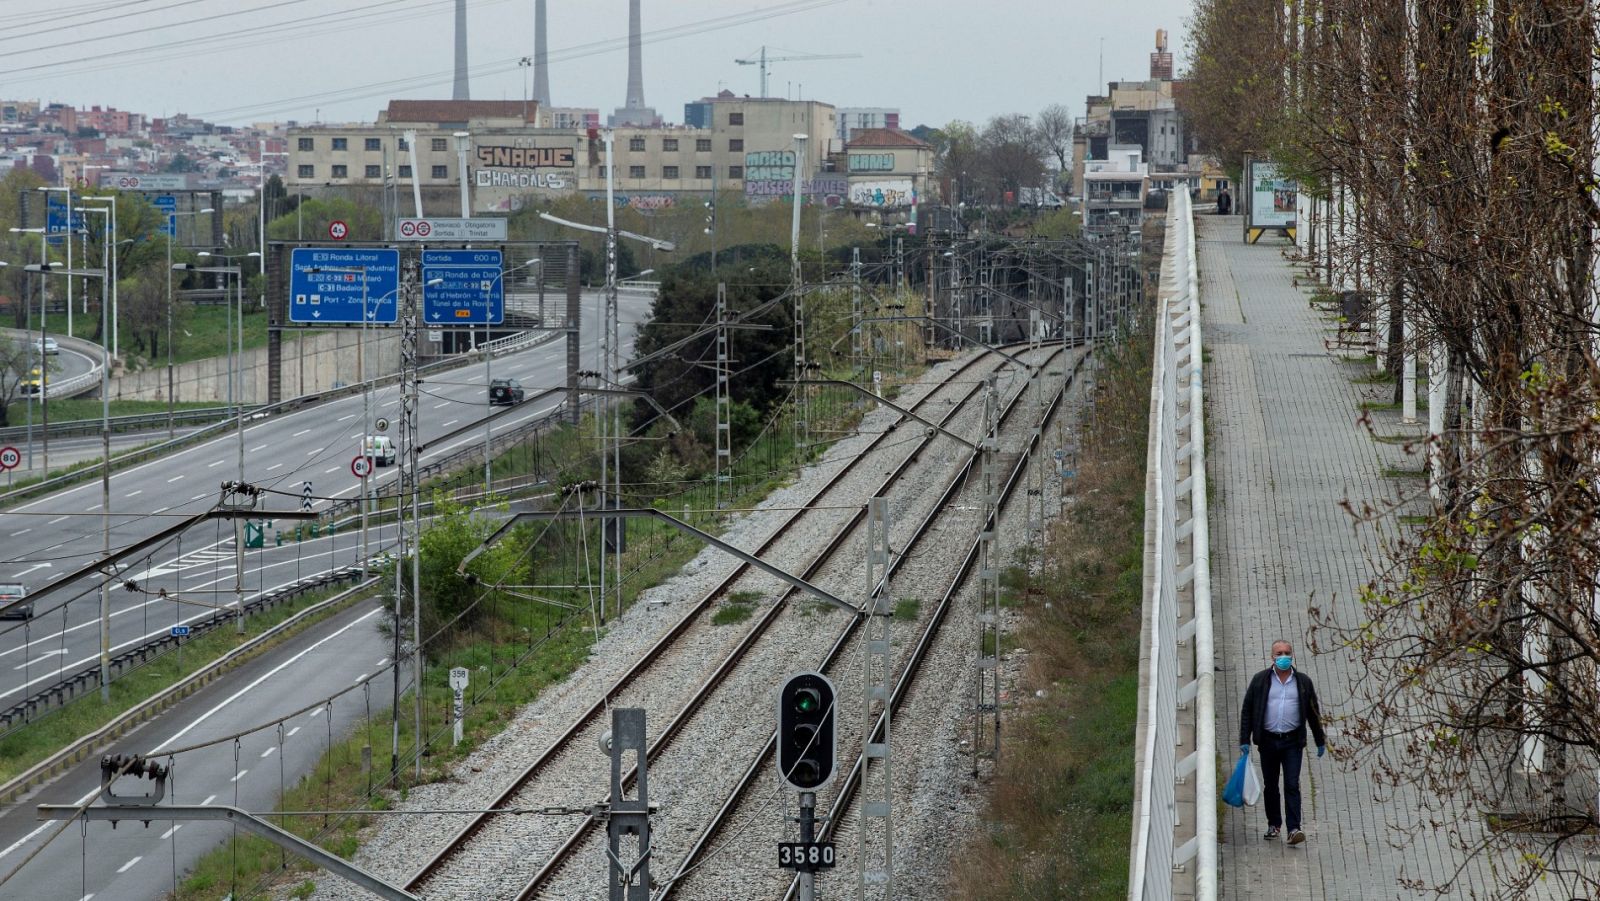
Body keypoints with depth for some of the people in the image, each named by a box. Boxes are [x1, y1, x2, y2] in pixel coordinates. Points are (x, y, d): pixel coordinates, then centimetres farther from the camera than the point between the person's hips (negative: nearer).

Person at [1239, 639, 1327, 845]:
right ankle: (1274, 825, 22)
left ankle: (1293, 829, -13)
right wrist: (1244, 740, -2)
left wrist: (1320, 741, 16)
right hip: (1268, 741, 1)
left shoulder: (1303, 682, 6)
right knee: (1270, 786, 8)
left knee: (1292, 785, -9)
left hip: (1292, 741, -1)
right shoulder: (1260, 681, 4)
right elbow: (1247, 711, 5)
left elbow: (1313, 713, 14)